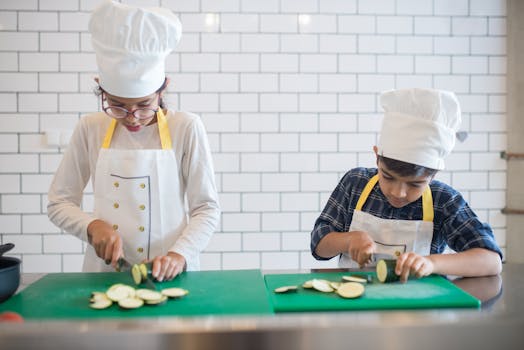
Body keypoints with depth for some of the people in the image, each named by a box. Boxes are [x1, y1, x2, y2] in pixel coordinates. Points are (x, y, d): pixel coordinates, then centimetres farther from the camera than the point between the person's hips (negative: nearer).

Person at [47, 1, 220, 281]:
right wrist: (92, 225, -10)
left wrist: (180, 254, -17)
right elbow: (58, 203, 8)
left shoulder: (187, 129, -6)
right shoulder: (90, 129, 2)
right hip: (103, 272, 2)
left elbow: (207, 209, -3)